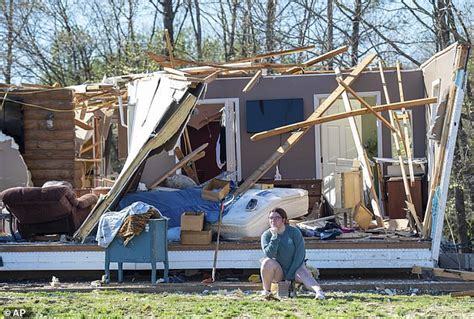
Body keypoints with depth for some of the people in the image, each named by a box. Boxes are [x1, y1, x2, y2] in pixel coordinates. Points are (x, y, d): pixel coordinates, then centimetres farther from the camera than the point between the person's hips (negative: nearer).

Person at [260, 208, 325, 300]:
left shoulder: (294, 232, -5)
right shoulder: (266, 235, -2)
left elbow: (300, 254, -11)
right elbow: (269, 255, -17)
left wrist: (290, 275, -17)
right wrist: (275, 237, -23)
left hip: (295, 267, -1)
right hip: (278, 271, 1)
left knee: (304, 274, -32)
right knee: (267, 262, -29)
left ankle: (319, 291, -57)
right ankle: (266, 291, -17)